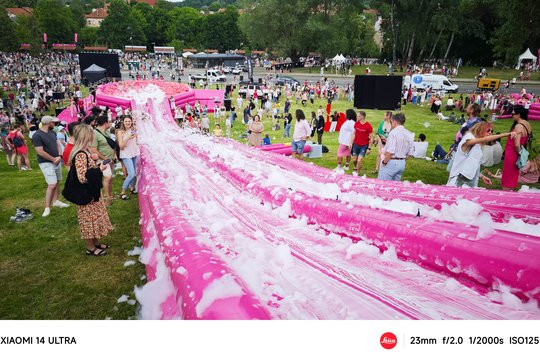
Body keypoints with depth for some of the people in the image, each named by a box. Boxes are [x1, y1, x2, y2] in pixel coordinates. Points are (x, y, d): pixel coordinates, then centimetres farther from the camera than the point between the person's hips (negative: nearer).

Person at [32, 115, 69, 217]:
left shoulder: (52, 132, 8)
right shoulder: (37, 136, -16)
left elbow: (57, 144, 14)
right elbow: (40, 152, -19)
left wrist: (59, 156, -3)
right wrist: (54, 159, -12)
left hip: (57, 161, 7)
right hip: (46, 163, -7)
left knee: (57, 182, 13)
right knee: (52, 185, -13)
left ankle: (55, 201, 27)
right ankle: (47, 208, -5)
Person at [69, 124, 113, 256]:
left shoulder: (85, 151, 5)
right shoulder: (80, 155, -25)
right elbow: (83, 177, -30)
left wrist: (93, 159, 1)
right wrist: (99, 169, -22)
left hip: (92, 192, 10)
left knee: (94, 217, 20)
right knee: (89, 219, 4)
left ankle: (95, 243, 34)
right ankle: (90, 248, 19)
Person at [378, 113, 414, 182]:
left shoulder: (393, 132, -15)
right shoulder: (409, 134, 8)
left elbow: (390, 152, -22)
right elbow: (410, 152, 11)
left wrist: (384, 162, -10)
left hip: (391, 162, -8)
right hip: (402, 163, 8)